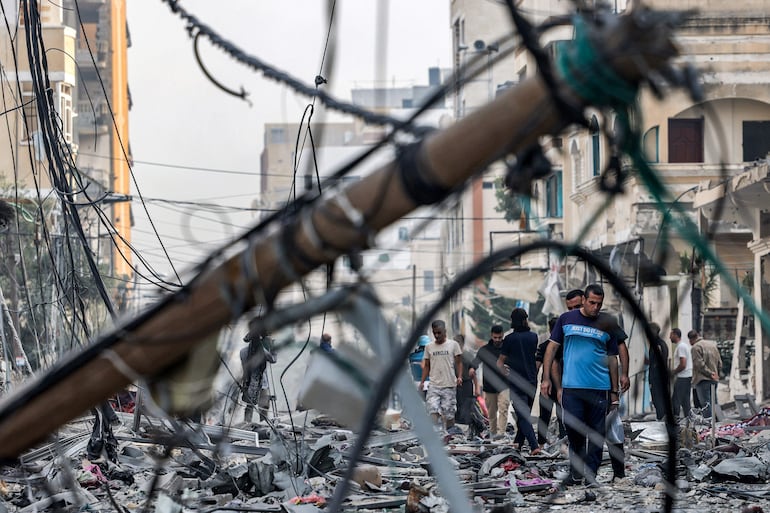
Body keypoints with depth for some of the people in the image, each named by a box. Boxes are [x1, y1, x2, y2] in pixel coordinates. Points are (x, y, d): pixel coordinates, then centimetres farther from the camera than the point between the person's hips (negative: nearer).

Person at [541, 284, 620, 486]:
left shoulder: (607, 324, 8)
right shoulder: (566, 319, 7)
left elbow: (612, 359, 12)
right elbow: (552, 347, 9)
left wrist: (615, 392, 10)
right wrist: (546, 378, 2)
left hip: (600, 387, 1)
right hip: (571, 386, -1)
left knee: (596, 432, 2)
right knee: (573, 429, -3)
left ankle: (591, 475, 9)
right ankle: (575, 473, 10)